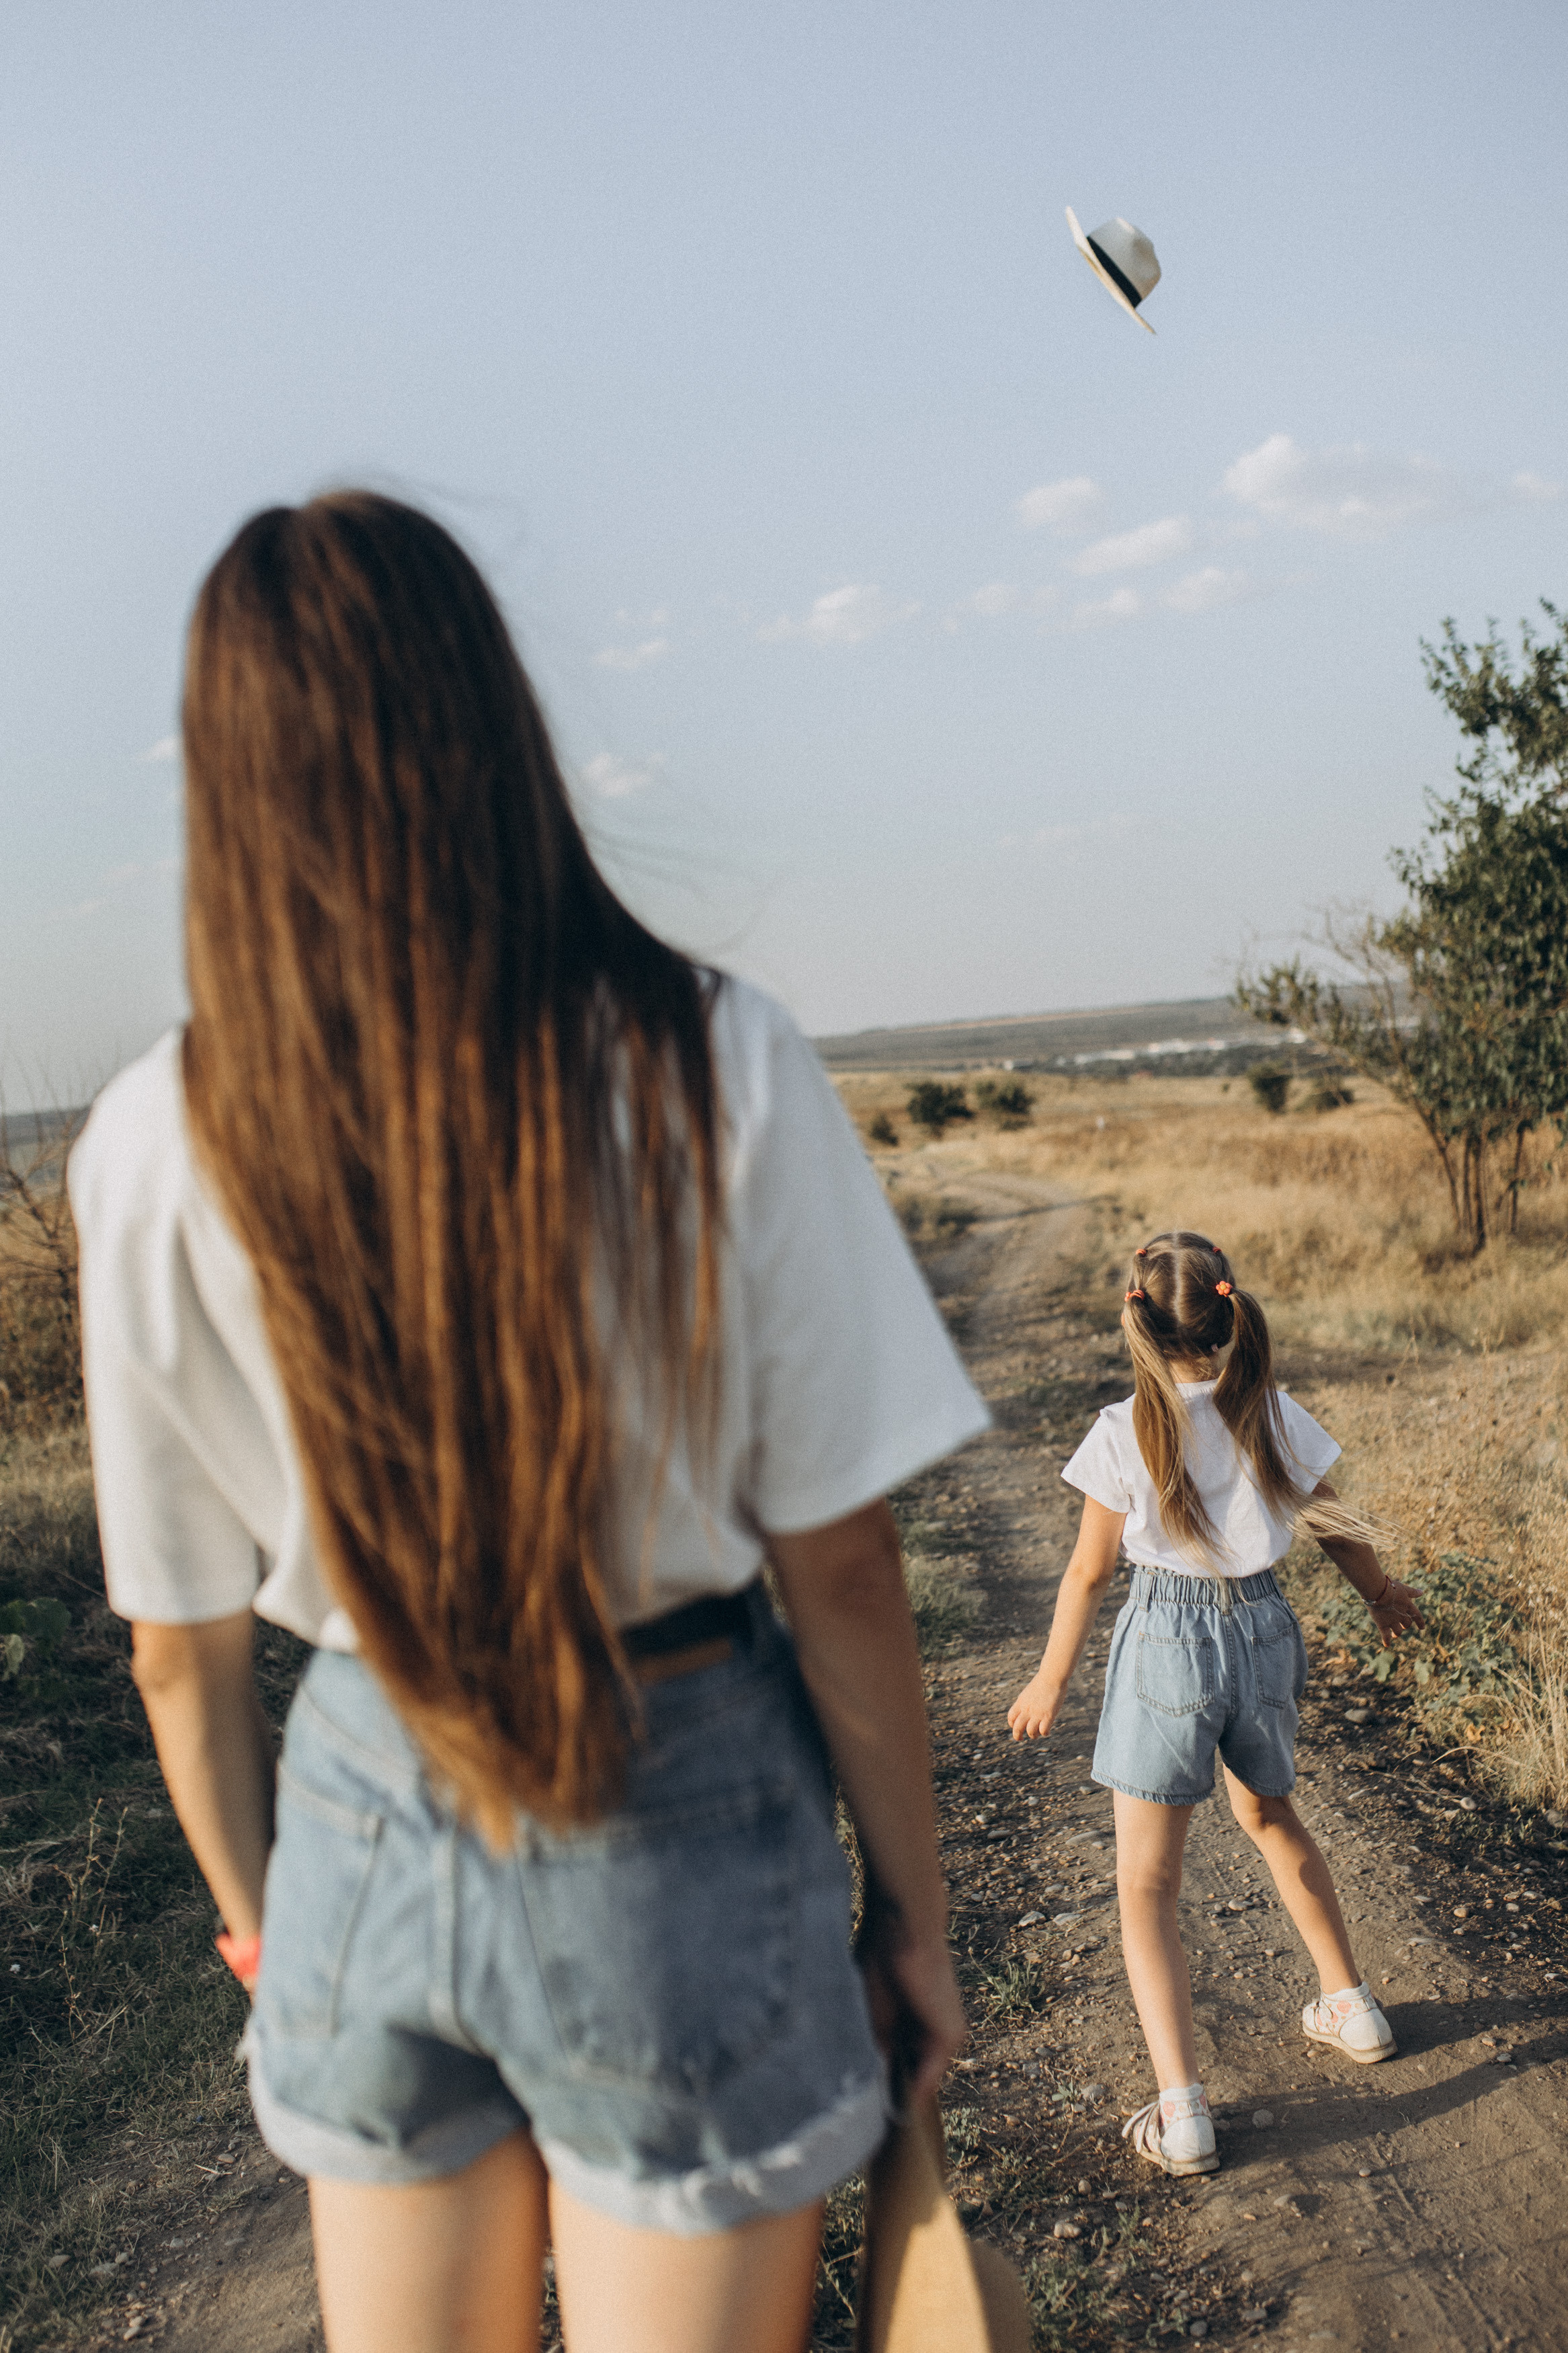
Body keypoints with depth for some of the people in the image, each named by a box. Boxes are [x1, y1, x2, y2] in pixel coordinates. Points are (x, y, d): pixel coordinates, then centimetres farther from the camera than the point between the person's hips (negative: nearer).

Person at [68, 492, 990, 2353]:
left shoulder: (157, 1148, -10)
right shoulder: (715, 1071, -17)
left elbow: (181, 1653, -1)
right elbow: (835, 1570, -11)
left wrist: (257, 1923, 16)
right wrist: (913, 1904, 3)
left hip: (368, 1811, 3)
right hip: (676, 1823, -2)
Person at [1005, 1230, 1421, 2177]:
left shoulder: (1126, 1432, -15)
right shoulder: (1275, 1416, -6)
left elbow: (1090, 1573, -8)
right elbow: (1337, 1528, 8)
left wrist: (1052, 1679, 5)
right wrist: (1383, 1592, 29)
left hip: (1167, 1644, -4)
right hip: (1266, 1629, 5)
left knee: (1146, 1883, 5)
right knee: (1273, 1819, 31)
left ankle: (1183, 2111, -3)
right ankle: (1353, 2006, 45)